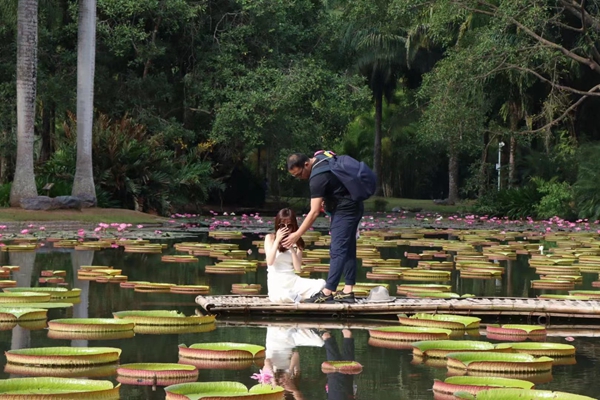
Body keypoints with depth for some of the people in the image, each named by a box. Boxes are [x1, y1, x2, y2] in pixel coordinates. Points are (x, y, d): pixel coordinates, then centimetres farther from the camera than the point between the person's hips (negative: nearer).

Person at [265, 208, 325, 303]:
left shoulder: (296, 242, 11)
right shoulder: (270, 238, 5)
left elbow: (298, 268, 1)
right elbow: (270, 262, -10)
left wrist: (292, 248, -10)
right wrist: (277, 240, -12)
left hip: (293, 280, 3)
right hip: (276, 281, -3)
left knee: (321, 284, -22)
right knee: (279, 297, -40)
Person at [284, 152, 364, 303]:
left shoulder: (318, 177, -26)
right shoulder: (320, 158, 2)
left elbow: (314, 212, -27)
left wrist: (297, 235, -23)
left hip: (344, 211, -11)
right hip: (352, 207, 11)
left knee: (337, 251, -12)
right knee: (348, 249, 9)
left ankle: (327, 293, -16)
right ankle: (348, 292, 9)